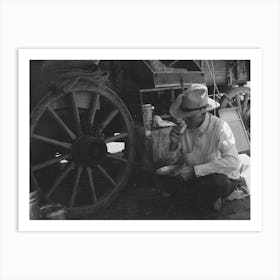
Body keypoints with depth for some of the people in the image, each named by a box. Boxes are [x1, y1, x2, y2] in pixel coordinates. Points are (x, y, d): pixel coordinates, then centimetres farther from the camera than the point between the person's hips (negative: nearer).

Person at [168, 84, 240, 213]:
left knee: (218, 181, -37)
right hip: (193, 178, 6)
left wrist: (195, 170, -35)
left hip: (220, 177, -5)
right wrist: (174, 144, -21)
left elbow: (232, 161, -34)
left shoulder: (219, 127, -23)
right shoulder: (183, 127, -8)